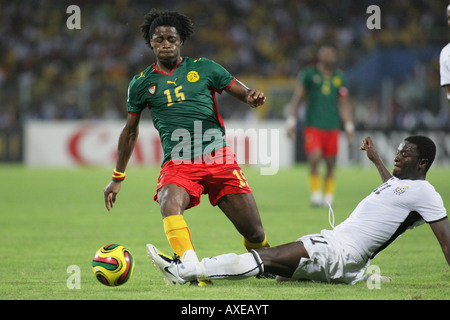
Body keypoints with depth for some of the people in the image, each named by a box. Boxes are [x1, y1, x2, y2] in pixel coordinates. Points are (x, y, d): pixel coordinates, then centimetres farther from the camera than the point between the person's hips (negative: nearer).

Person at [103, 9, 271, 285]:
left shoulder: (204, 69, 8)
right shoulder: (142, 84, 11)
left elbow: (245, 94, 12)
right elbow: (130, 131, 23)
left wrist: (253, 98, -14)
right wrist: (118, 178, 26)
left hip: (219, 158, 0)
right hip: (178, 164, 0)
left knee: (255, 234, -3)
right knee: (170, 203, -37)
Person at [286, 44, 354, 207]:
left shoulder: (340, 77, 11)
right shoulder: (309, 74, 3)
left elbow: (344, 104, 16)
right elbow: (297, 98, 6)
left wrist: (349, 126, 12)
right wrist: (291, 121, 2)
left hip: (332, 128, 3)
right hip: (313, 125, -3)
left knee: (331, 164, 2)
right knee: (314, 160, -17)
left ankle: (328, 198, 11)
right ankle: (316, 194, -6)